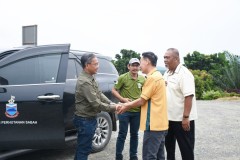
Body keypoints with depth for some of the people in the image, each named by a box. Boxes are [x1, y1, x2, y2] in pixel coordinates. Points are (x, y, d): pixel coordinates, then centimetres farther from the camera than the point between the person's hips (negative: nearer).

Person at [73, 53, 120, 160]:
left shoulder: (90, 78, 8)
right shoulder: (85, 81, -25)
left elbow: (99, 94, 10)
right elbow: (96, 104, -26)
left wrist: (111, 104, -3)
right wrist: (113, 108, -17)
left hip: (89, 118, 10)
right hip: (85, 120, -10)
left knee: (82, 147, 21)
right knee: (84, 148, 2)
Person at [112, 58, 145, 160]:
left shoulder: (142, 79, 2)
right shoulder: (123, 78, -10)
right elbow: (114, 90, -5)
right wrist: (123, 99, -17)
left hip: (137, 111, 4)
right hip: (125, 110, -4)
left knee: (134, 134, 16)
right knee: (122, 134, 4)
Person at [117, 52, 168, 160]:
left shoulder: (152, 77, -15)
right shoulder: (158, 76, 16)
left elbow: (142, 101, -11)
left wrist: (127, 106, 5)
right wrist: (128, 104, 18)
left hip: (154, 123, -10)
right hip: (160, 123, 10)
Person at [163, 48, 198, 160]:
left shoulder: (184, 74, -17)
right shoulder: (166, 73, 9)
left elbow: (189, 96, -24)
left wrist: (186, 117, -26)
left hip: (182, 119, -8)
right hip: (169, 117, 8)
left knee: (186, 148, 5)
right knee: (169, 144, 21)